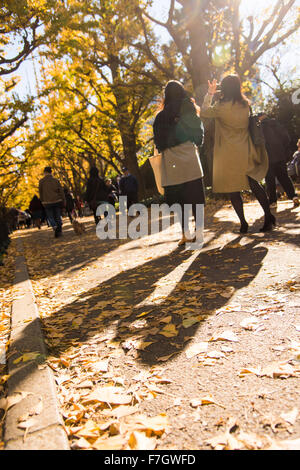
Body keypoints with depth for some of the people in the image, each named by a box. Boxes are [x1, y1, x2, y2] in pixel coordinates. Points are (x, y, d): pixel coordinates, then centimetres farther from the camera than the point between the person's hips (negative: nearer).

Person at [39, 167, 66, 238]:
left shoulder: (41, 181, -2)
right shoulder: (56, 180, 3)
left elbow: (41, 192, 3)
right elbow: (61, 191, 1)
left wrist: (42, 201, 15)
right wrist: (64, 202, 4)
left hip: (47, 202, -2)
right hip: (57, 201, 2)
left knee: (50, 217, 8)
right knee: (58, 216, 11)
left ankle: (55, 227, -18)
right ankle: (59, 231, 7)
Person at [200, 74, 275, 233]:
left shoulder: (222, 107, -14)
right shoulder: (245, 104, 5)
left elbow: (204, 112, 0)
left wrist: (210, 93, 9)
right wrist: (214, 95, 21)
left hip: (229, 154, -5)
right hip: (246, 151, 5)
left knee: (233, 188, 5)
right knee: (254, 184, 10)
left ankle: (243, 223, 7)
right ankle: (268, 217, 8)